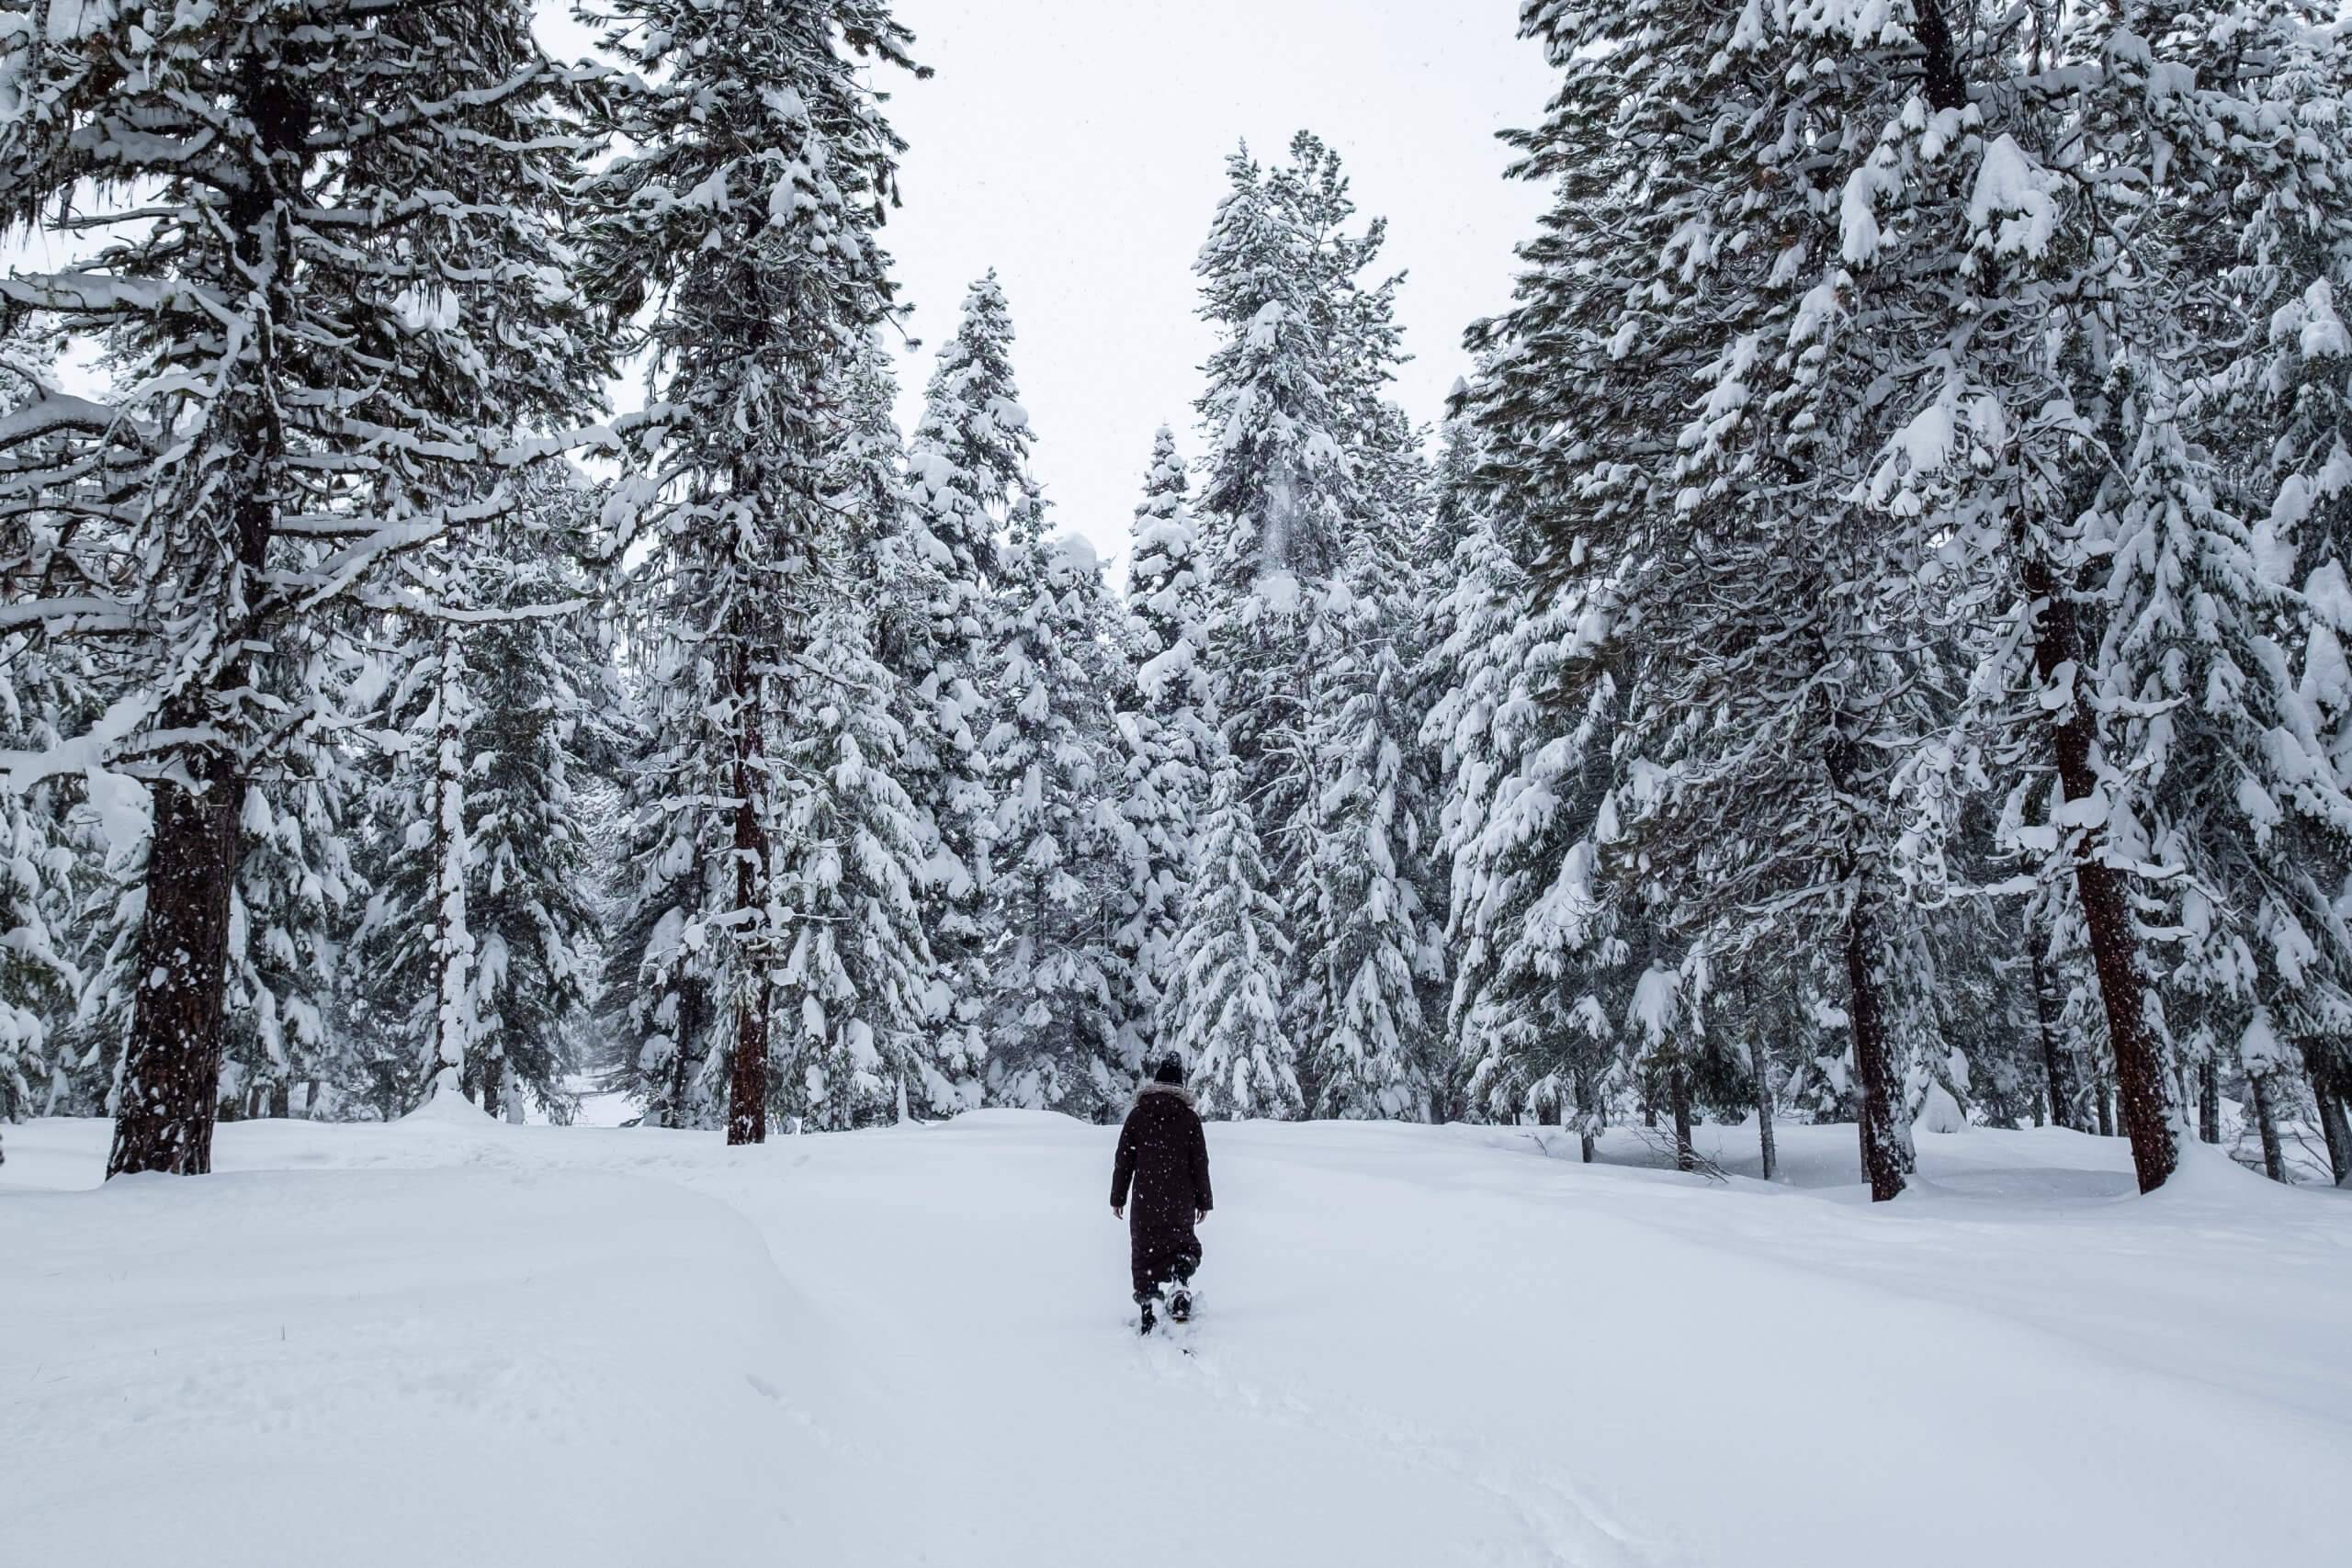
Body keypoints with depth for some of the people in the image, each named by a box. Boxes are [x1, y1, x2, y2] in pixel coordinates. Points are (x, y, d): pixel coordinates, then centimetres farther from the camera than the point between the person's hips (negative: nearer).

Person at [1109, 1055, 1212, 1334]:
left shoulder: (1137, 1115, 0)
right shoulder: (1190, 1118, -1)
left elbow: (1123, 1160, 1)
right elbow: (1200, 1162, 0)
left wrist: (1118, 1197, 9)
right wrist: (1203, 1201, 8)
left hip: (1145, 1198, 0)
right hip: (1180, 1200, 0)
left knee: (1144, 1250, 9)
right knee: (1182, 1243, 14)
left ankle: (1147, 1310, 5)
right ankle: (1180, 1281, -16)